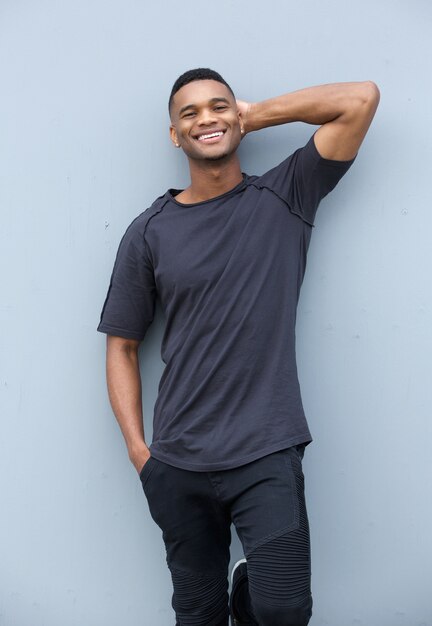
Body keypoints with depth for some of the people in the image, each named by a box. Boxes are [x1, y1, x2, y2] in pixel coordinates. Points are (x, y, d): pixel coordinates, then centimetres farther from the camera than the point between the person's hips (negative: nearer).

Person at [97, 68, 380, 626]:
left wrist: (255, 114, 2)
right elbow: (121, 346, 6)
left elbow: (361, 97, -3)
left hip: (268, 456, -1)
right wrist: (137, 448, -1)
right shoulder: (150, 233, 3)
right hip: (177, 466, 2)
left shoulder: (285, 198, 2)